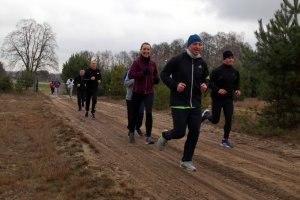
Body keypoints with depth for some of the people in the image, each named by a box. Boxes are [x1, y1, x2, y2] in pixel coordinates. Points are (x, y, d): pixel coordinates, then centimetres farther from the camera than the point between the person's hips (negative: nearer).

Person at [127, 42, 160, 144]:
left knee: (149, 113, -14)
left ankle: (148, 136, -10)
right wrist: (142, 72, -30)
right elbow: (130, 75, -18)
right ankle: (131, 133, 32)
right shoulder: (136, 62, -7)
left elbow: (156, 74, 19)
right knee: (134, 113, 10)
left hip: (149, 92, 2)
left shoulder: (153, 63, 4)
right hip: (137, 92, -2)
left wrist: (156, 79, -4)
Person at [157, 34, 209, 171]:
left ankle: (186, 161, 18)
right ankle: (165, 136, 31)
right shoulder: (177, 60, -9)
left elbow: (204, 79, 21)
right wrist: (175, 85, -17)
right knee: (179, 132, -5)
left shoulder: (202, 63, 7)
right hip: (179, 104, -5)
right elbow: (164, 74, -2)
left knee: (194, 132, 2)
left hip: (195, 105, 5)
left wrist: (205, 85, -2)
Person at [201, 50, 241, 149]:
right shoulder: (217, 70, -13)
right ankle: (206, 114, 38)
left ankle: (225, 140, 9)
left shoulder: (235, 72, 3)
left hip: (229, 99, 4)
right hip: (217, 99, -4)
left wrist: (237, 90, -3)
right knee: (215, 120, 4)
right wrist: (217, 90, -26)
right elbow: (209, 82, -12)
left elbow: (237, 83, 17)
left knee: (229, 119, -4)